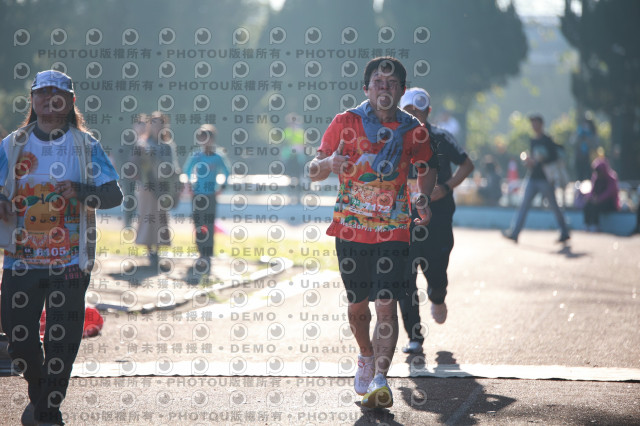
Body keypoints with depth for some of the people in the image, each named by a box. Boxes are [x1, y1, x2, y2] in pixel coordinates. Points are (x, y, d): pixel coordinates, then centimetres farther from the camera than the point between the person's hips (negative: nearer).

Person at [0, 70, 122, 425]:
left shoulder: (86, 146, 2)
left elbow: (114, 195, -2)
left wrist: (81, 192, -22)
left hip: (70, 261, -1)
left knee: (62, 342, -2)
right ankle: (38, 393, 31)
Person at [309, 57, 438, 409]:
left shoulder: (413, 131, 0)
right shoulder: (346, 122, -2)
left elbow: (427, 169, 17)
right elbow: (313, 172, 0)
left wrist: (423, 197, -3)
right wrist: (329, 163, -24)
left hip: (393, 230, -1)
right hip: (351, 228, 1)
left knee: (386, 304, -13)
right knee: (357, 304, 12)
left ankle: (380, 379, -17)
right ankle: (366, 357, 39)